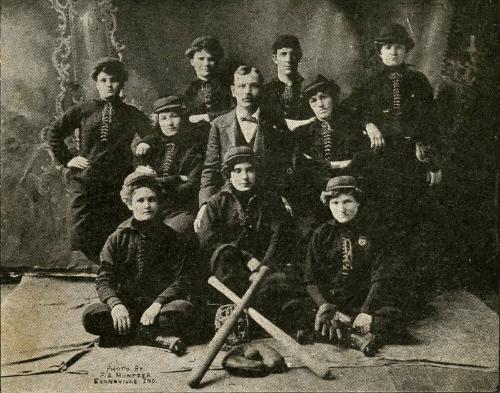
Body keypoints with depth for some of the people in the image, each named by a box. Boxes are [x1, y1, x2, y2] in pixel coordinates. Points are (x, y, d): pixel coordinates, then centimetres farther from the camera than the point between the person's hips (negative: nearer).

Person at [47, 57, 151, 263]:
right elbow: (54, 132, 17)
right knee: (81, 237, -4)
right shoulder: (83, 111, 8)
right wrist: (67, 159, 8)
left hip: (117, 185, -1)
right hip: (84, 183, 1)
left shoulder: (132, 115, 7)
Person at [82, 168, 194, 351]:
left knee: (184, 309, -31)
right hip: (125, 306, 1)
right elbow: (103, 280, -2)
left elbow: (180, 280, -5)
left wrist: (157, 304, -23)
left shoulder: (170, 238, 3)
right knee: (92, 316, -27)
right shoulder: (117, 238, 5)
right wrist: (115, 304, -23)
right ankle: (155, 335, -23)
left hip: (156, 306, -1)